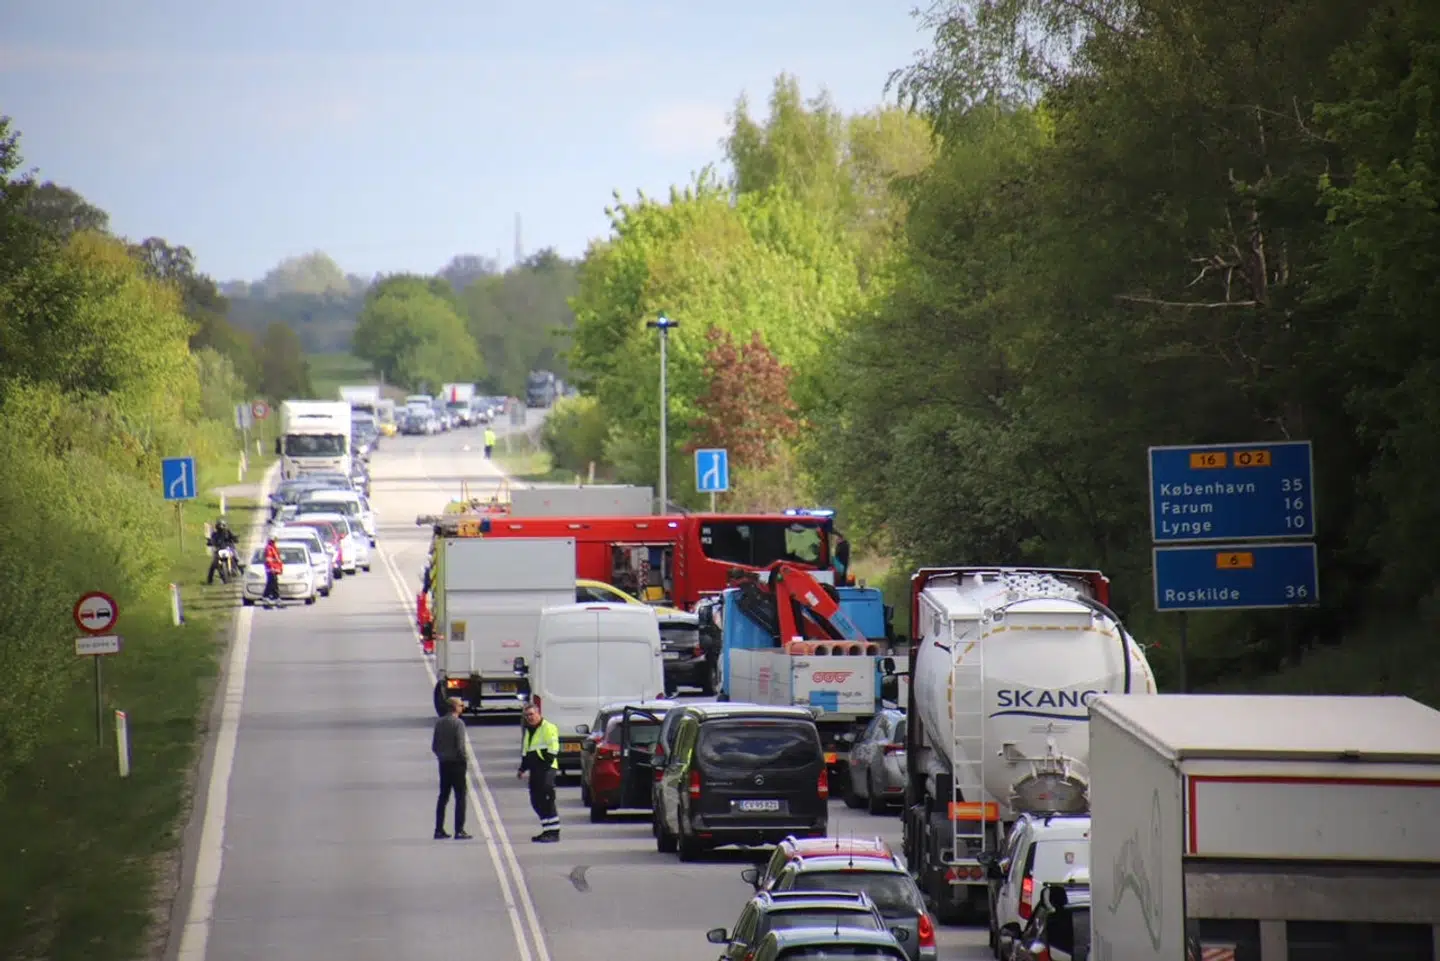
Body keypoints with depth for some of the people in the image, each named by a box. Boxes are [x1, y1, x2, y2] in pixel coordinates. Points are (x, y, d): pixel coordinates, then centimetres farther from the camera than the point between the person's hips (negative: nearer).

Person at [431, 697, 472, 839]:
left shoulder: (439, 723, 6)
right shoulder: (458, 723, -14)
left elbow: (434, 746, 8)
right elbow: (460, 746, -19)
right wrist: (463, 759, -6)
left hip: (444, 764, 6)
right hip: (456, 764, -6)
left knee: (443, 797, 13)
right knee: (460, 797, -1)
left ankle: (439, 830, 14)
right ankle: (459, 831, -5)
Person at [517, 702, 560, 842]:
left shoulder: (548, 728, -7)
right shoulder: (529, 731, 21)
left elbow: (552, 749, -14)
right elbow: (525, 752, 29)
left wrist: (546, 765, -21)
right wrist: (523, 769, 19)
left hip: (547, 769, -9)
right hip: (535, 771, 9)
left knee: (547, 800, -13)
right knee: (536, 802, 8)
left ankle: (554, 832, -12)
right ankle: (547, 830, 15)